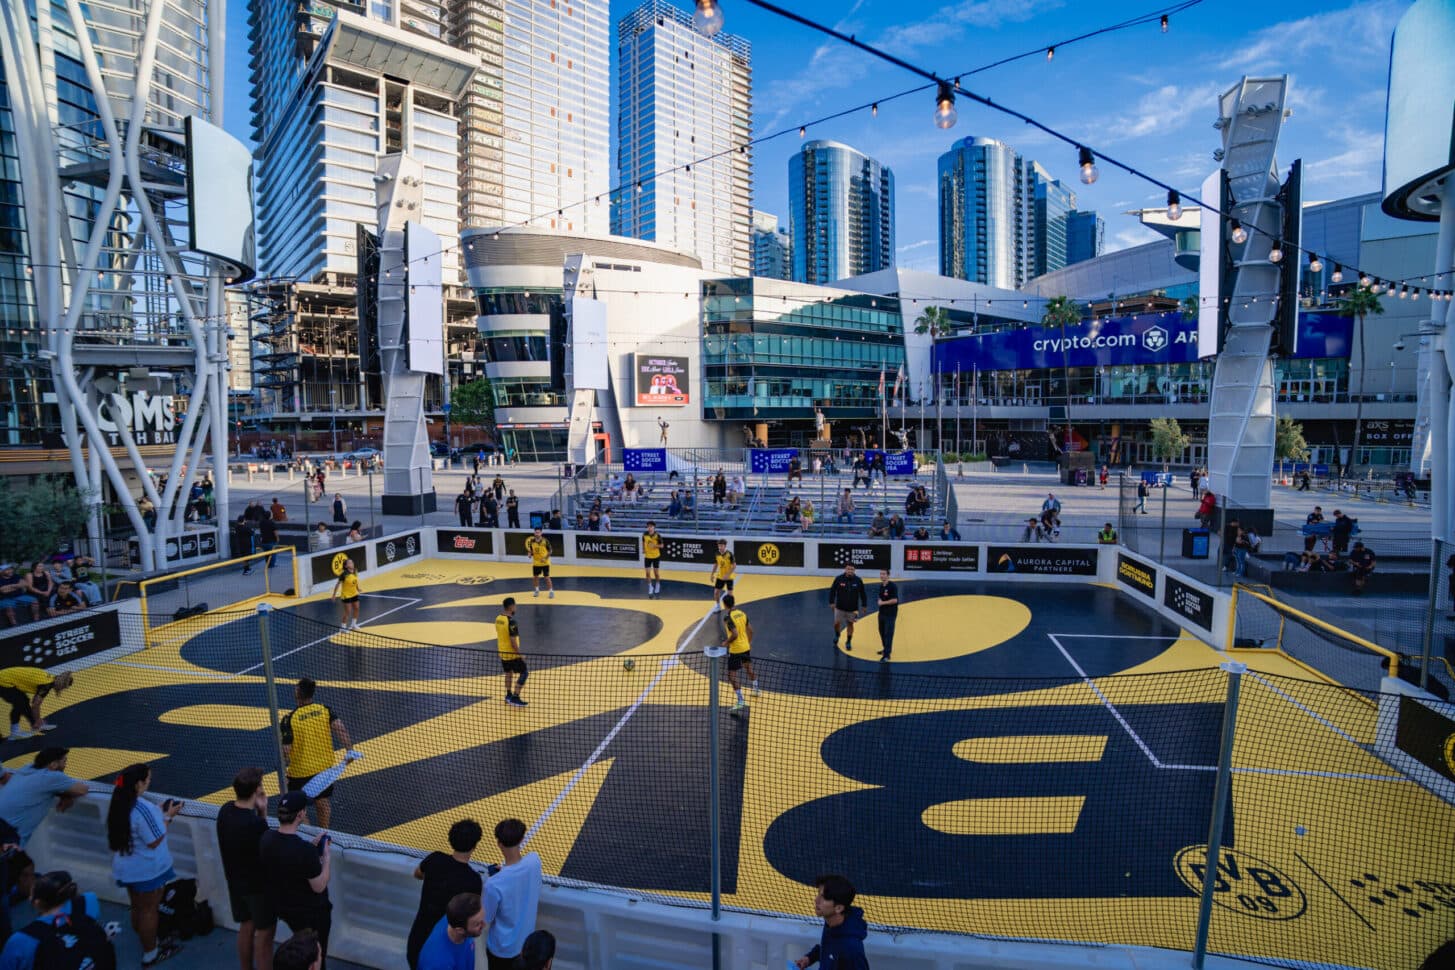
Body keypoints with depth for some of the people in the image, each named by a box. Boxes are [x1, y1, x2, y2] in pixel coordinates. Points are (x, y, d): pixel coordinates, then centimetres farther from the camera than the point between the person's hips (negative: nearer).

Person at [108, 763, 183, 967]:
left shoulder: (118, 804, -4)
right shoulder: (143, 808, -31)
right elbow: (154, 841, -23)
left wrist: (159, 812, 9)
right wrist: (167, 816, -13)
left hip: (127, 868, 8)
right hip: (147, 869, -8)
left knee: (137, 908, 22)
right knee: (149, 911, 10)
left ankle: (150, 943, 41)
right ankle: (150, 954, 25)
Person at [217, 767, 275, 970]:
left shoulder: (225, 811, -9)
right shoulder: (256, 823, -33)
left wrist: (260, 812, -11)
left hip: (236, 882, 8)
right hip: (259, 885, -8)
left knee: (246, 926, 25)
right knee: (264, 932, 9)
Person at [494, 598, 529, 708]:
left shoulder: (498, 619, 1)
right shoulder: (511, 622, -25)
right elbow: (513, 641, -25)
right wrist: (520, 655, -16)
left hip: (502, 652, 8)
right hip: (512, 654, -8)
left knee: (509, 673, 24)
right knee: (524, 673, 1)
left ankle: (508, 695, 31)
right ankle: (515, 697, -1)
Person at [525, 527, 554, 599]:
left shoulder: (545, 541, -14)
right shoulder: (532, 541, -3)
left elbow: (550, 551, -8)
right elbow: (530, 551, 8)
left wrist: (545, 558, -21)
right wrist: (529, 553, -15)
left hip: (545, 563, -4)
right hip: (536, 562, 4)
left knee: (546, 577, -6)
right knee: (535, 576, 14)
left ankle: (551, 591, 3)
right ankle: (537, 590, 35)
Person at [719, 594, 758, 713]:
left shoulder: (728, 617, -20)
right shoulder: (742, 613, 1)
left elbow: (735, 634, -28)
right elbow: (750, 630, 8)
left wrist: (726, 642, -12)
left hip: (735, 650, -8)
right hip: (746, 647, 8)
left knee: (732, 676, -1)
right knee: (749, 668, 29)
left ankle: (740, 701, -4)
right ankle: (755, 689, 47)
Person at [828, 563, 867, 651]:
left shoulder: (858, 580, -8)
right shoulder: (838, 579, -11)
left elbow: (863, 594, 2)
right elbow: (832, 591, -3)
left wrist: (864, 605, 4)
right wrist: (831, 602, -5)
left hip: (852, 608, 0)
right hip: (840, 607, 0)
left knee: (850, 624, 8)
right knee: (837, 623, 2)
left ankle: (848, 642, 25)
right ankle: (837, 636, 34)